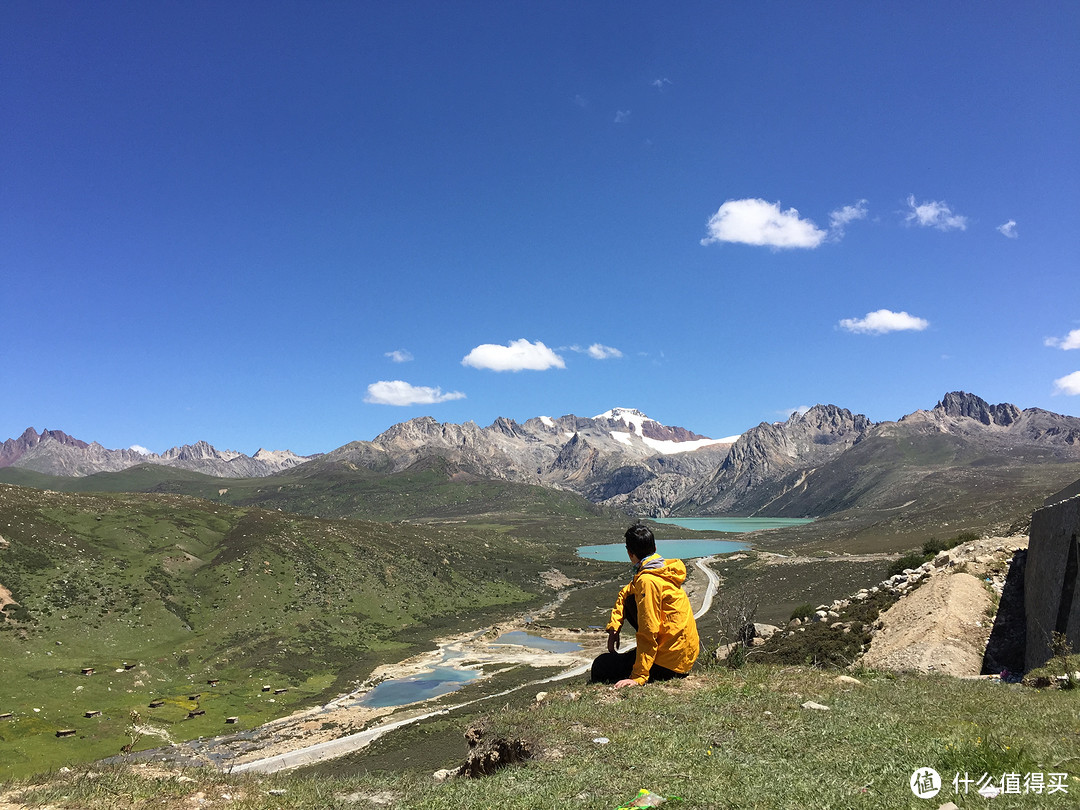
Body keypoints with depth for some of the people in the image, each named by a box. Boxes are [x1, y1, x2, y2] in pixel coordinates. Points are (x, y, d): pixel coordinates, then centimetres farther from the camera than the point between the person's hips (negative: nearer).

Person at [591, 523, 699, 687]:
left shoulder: (648, 581, -23)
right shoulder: (663, 567, 7)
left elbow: (648, 634, -25)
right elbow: (625, 593, 20)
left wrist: (638, 678, -23)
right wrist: (613, 628, 9)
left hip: (672, 662, -9)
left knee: (600, 666, -5)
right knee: (630, 600, 20)